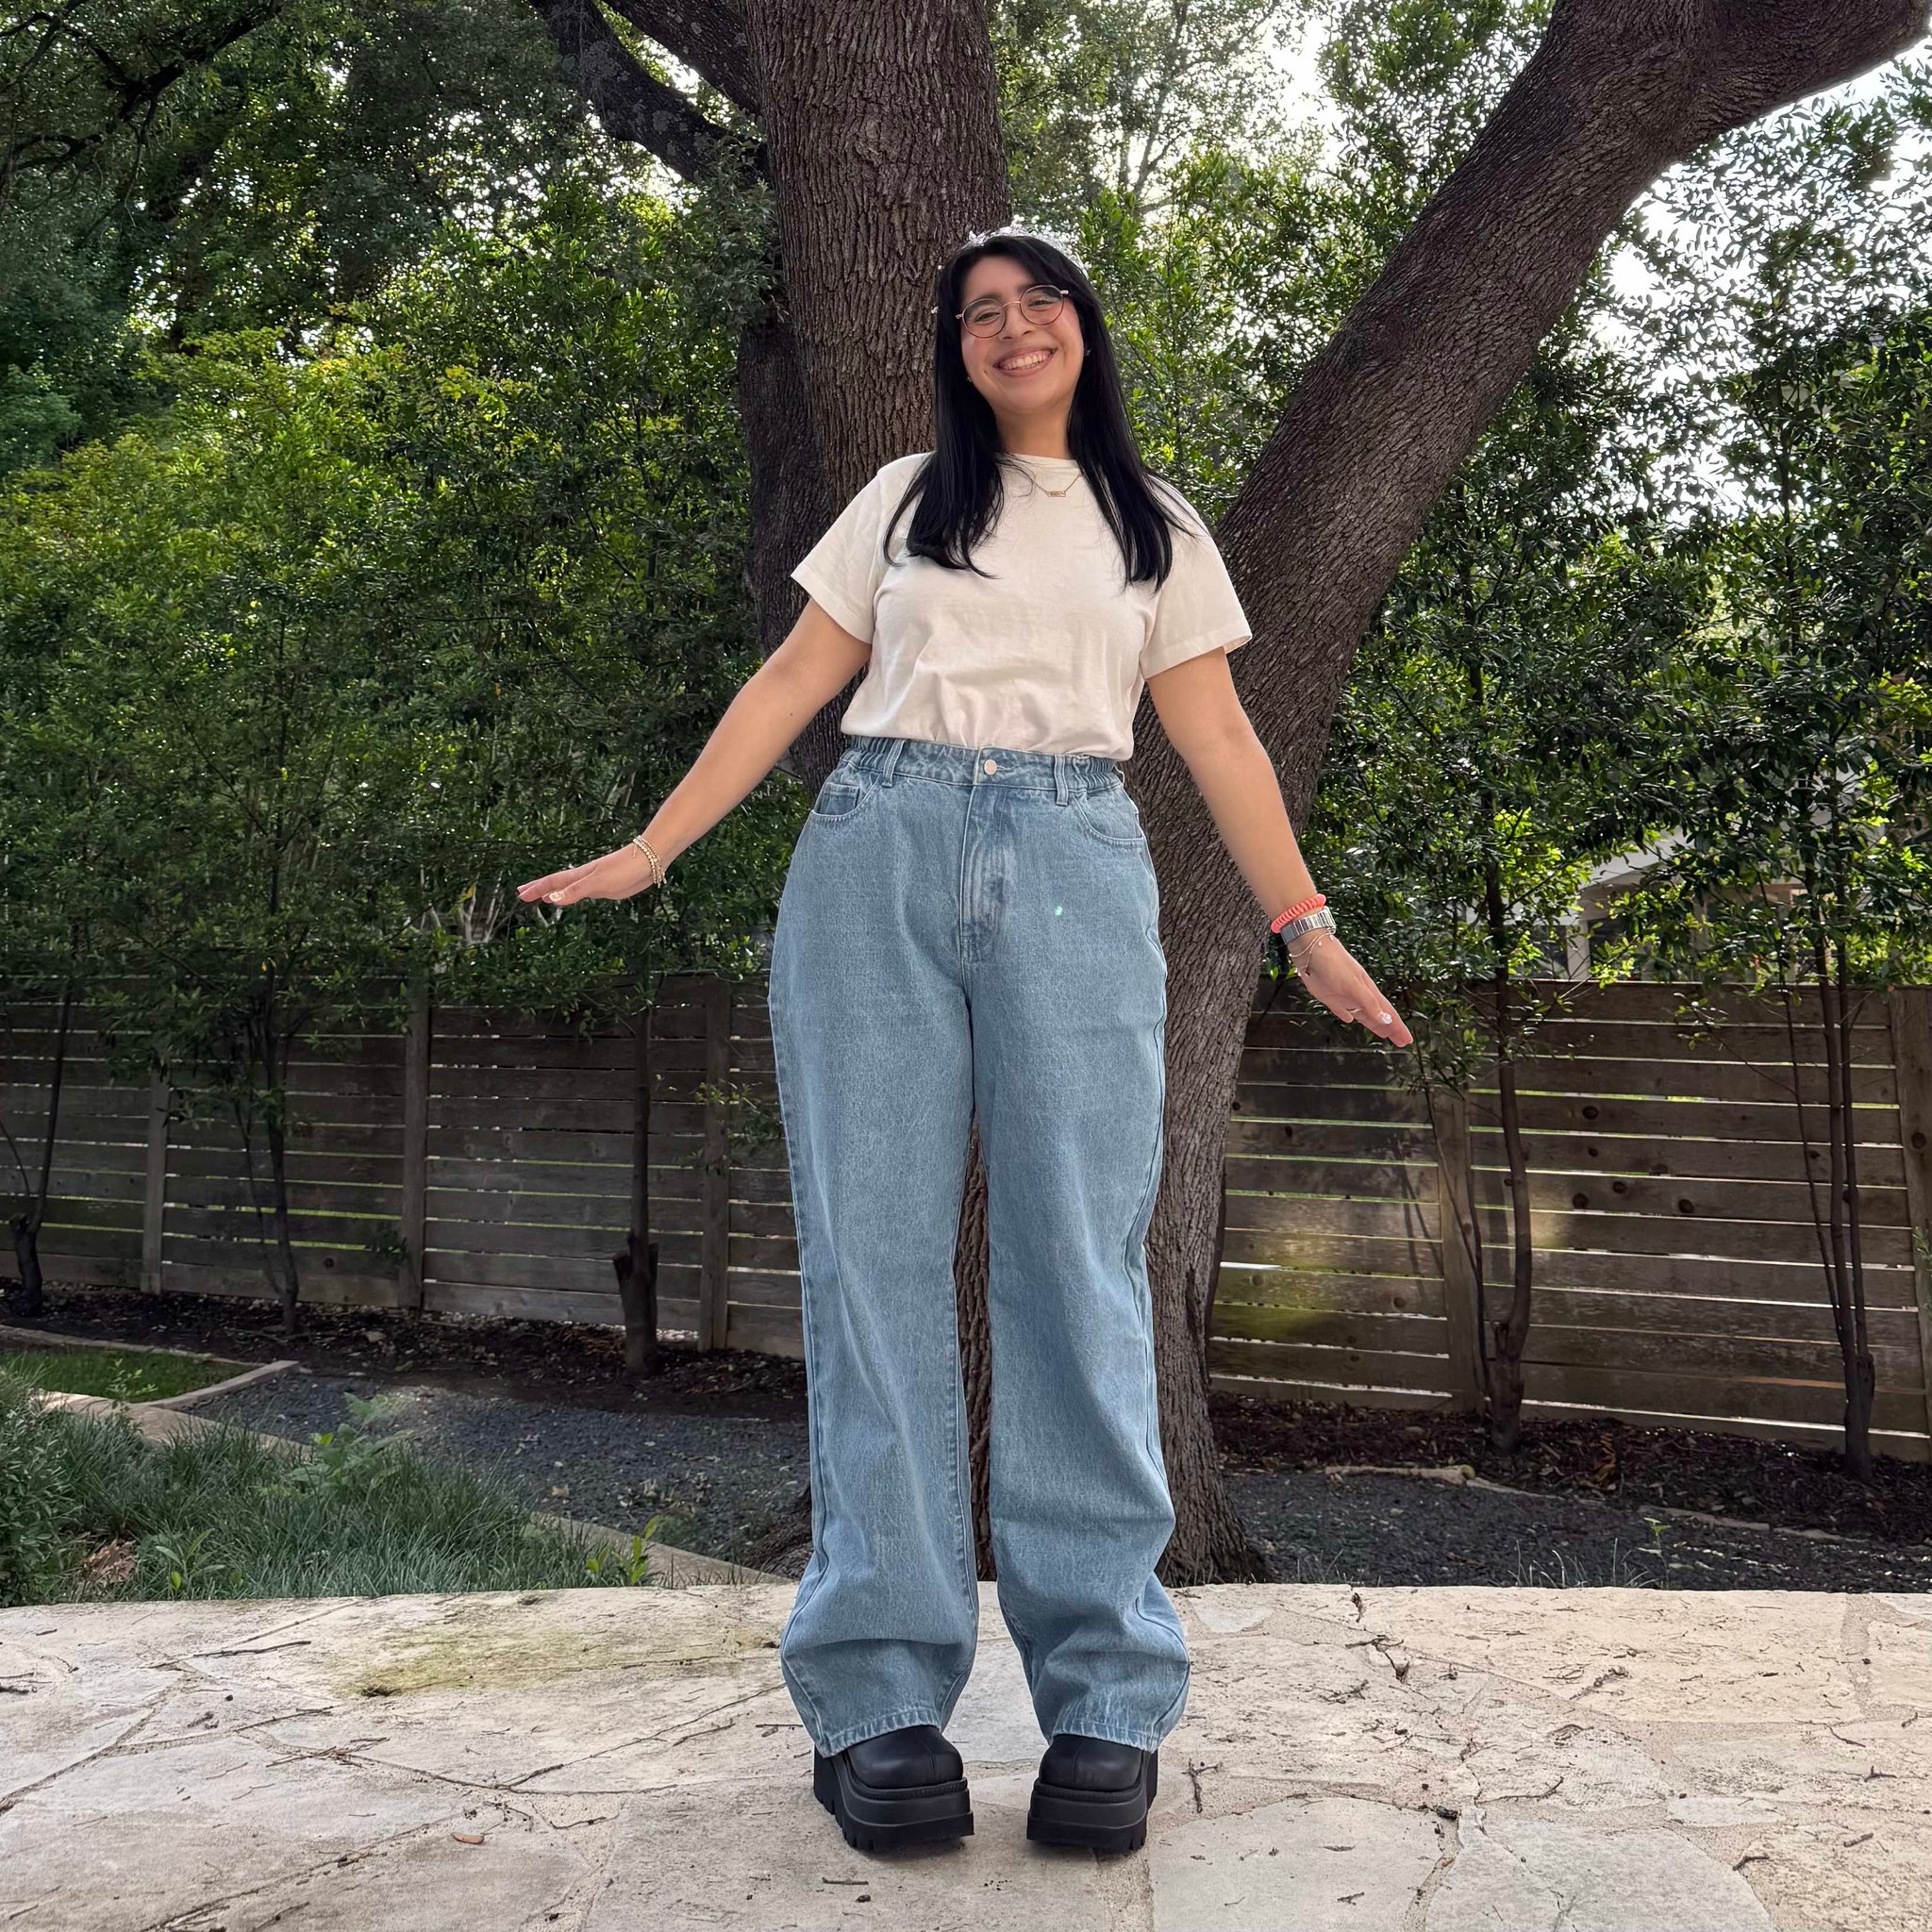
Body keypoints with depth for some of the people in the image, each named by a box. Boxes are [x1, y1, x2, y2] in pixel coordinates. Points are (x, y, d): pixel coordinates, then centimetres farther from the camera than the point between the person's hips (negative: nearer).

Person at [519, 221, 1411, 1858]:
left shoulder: (1158, 528, 19)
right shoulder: (906, 498, 19)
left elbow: (1218, 737, 14)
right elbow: (793, 682, 14)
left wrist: (1309, 926, 5)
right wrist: (653, 848, 6)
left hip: (1074, 875, 0)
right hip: (879, 858, 1)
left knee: (1080, 1263, -8)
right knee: (874, 1250, -6)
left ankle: (1106, 1703, -2)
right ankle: (880, 1696, -2)